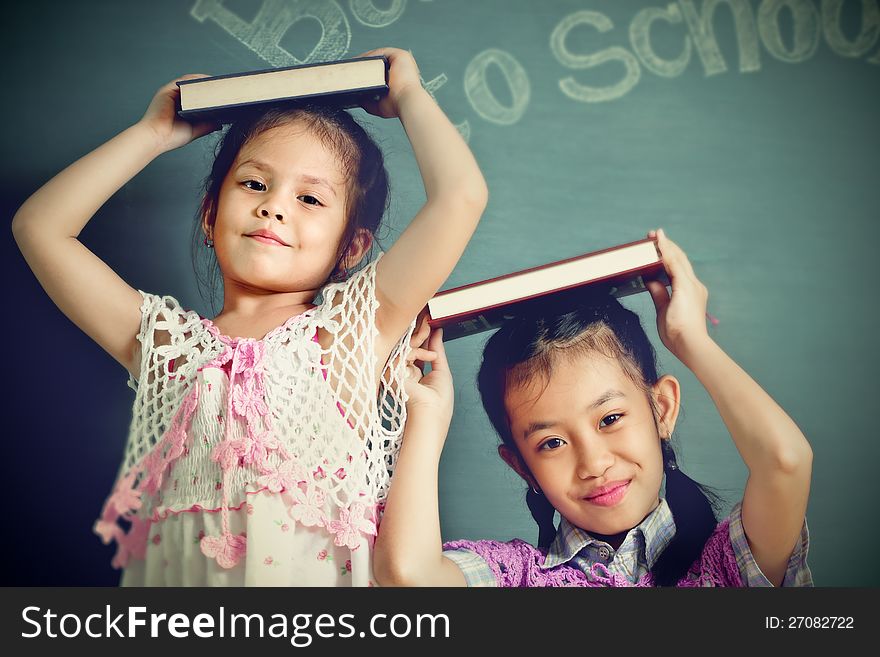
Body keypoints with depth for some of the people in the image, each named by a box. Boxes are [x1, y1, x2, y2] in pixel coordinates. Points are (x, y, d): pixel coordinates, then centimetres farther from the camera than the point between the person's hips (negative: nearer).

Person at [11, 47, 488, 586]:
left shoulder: (356, 327, 4)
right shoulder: (165, 340, 11)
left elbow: (461, 193, -5)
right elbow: (40, 225, 13)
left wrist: (408, 94, 11)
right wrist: (155, 133, 17)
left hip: (319, 573, -2)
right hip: (171, 573, 2)